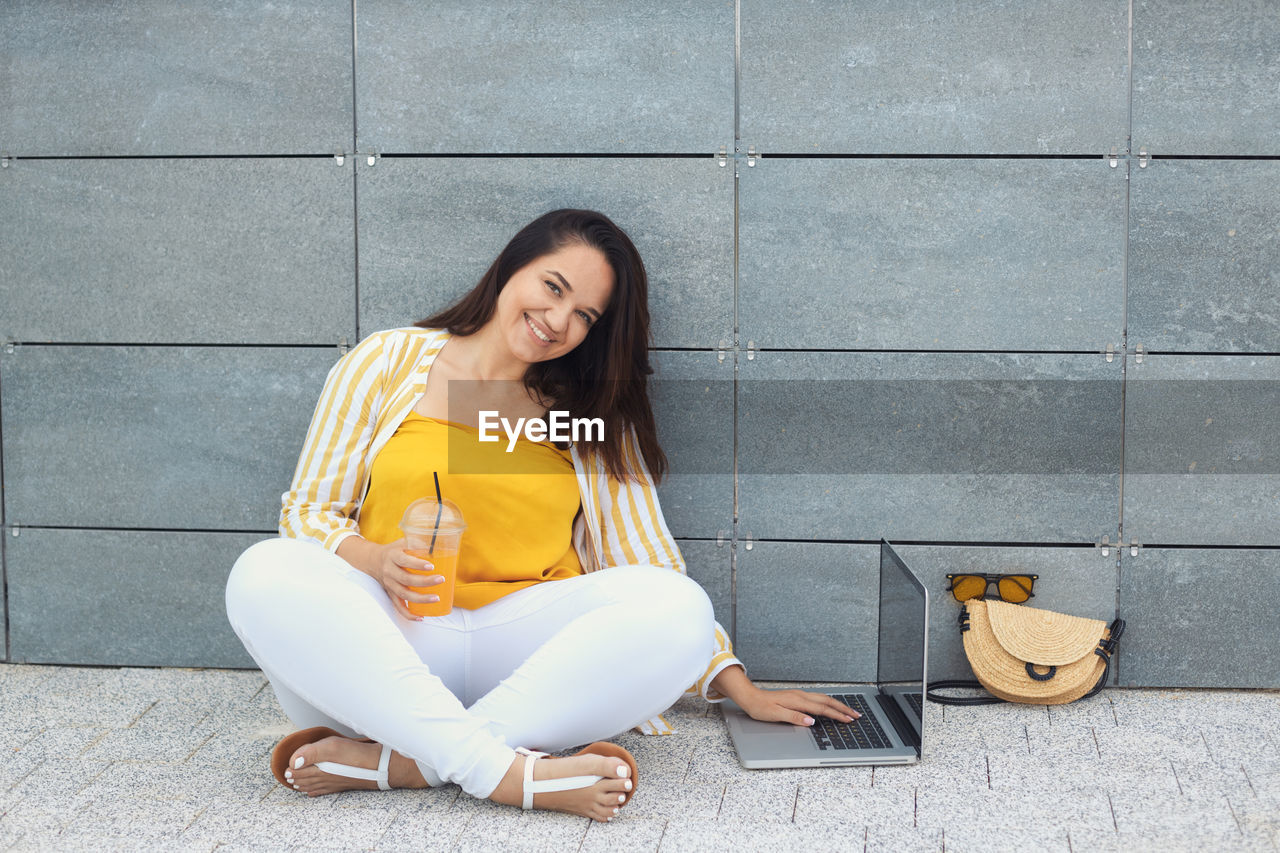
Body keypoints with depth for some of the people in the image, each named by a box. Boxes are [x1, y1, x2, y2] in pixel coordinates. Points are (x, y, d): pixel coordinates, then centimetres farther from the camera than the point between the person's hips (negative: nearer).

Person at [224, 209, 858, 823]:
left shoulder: (592, 419, 17)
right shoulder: (388, 362, 10)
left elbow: (648, 568, 14)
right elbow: (306, 512, 10)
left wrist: (739, 689, 4)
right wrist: (375, 560, -12)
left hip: (523, 649, 2)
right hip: (388, 635, -1)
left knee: (680, 611, -28)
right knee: (266, 576, -31)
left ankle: (397, 763, -31)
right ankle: (509, 773, -38)